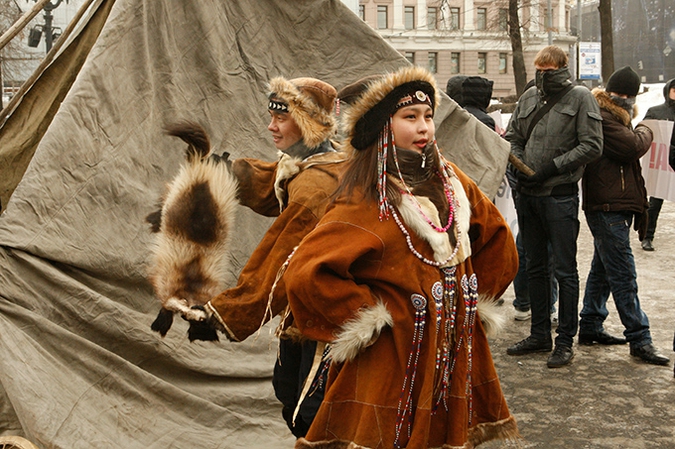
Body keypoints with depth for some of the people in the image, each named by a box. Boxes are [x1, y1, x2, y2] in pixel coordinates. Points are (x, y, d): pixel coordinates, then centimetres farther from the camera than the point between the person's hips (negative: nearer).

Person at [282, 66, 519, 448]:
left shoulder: (452, 183, 6)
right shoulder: (365, 202, -13)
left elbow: (499, 242, 19)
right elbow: (304, 275, -23)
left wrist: (475, 300, 10)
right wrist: (368, 316, -16)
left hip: (456, 357, 6)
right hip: (392, 367, -6)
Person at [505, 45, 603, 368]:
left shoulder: (580, 98, -4)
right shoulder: (529, 98, 11)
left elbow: (592, 146, -10)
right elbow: (512, 138, 17)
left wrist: (553, 166, -15)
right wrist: (520, 165, -2)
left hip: (560, 194, -6)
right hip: (528, 195, 6)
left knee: (565, 270, -1)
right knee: (535, 267, 13)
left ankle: (565, 341, 9)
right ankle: (539, 335, 25)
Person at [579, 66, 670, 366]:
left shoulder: (609, 116, 19)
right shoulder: (601, 119, -15)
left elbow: (629, 151, 22)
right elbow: (633, 147, -20)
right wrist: (645, 131, -1)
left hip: (613, 208, 11)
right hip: (608, 208, -11)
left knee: (603, 270, 16)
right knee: (623, 276, -8)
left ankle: (590, 327, 25)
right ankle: (639, 339, -5)